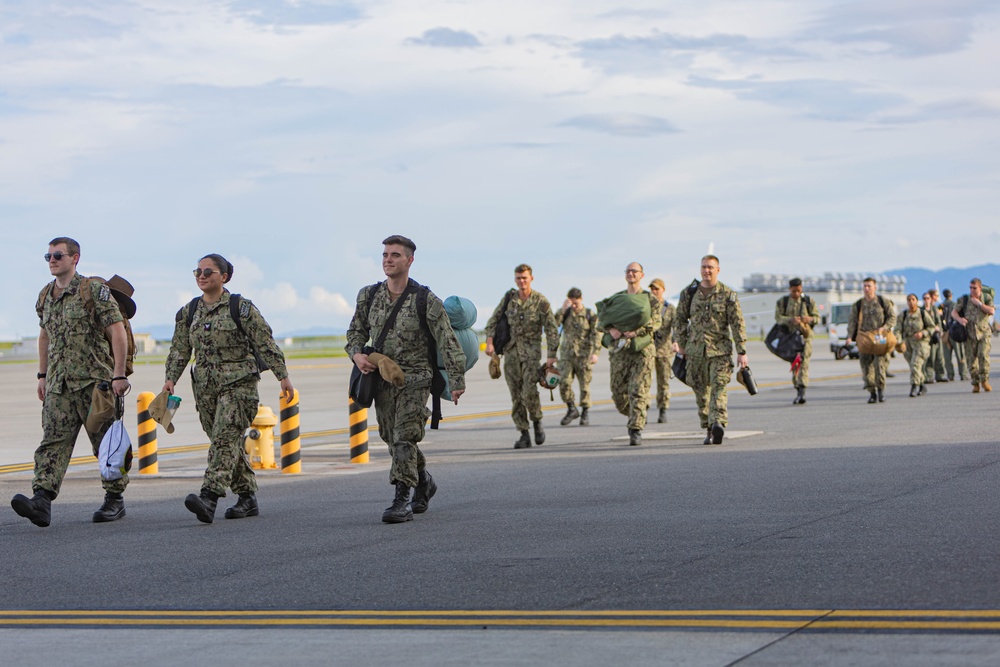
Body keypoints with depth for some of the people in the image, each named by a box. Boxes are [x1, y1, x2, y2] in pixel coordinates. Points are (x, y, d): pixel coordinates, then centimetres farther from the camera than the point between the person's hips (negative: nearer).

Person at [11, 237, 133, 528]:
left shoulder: (94, 290, -6)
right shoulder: (45, 296, 14)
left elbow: (118, 331, -10)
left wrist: (119, 375, -15)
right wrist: (42, 376, 22)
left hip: (95, 381, -5)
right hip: (59, 384, 5)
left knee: (106, 442, 2)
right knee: (53, 440, -8)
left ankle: (115, 500, 14)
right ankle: (42, 501, -21)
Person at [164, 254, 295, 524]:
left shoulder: (241, 308, -4)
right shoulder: (188, 312, 11)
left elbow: (266, 344, -4)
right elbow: (179, 349, 14)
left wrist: (283, 376, -7)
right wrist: (170, 378, 1)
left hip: (238, 383, -6)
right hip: (205, 387, 6)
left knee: (225, 439, -18)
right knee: (230, 443, 9)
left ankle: (209, 498, -30)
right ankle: (247, 497, 18)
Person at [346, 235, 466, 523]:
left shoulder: (426, 301, -10)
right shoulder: (368, 296, 3)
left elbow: (448, 343, -10)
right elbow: (356, 332, 14)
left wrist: (457, 382, -16)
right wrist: (357, 354, -8)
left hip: (415, 379, -5)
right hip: (381, 378, 5)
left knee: (404, 439, -16)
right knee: (392, 439, 14)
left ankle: (402, 501, -14)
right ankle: (424, 483, 36)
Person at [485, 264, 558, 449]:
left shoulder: (541, 302, -4)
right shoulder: (508, 299, 5)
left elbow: (552, 330, -3)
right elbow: (493, 321, 11)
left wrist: (552, 356, -8)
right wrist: (489, 342, -3)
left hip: (531, 350, -3)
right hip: (511, 351, 3)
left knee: (529, 391, -17)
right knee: (516, 395, 1)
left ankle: (537, 422, 10)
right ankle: (524, 435, 6)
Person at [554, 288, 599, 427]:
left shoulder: (590, 315, 2)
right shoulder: (566, 313, 10)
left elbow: (595, 335, -3)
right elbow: (554, 324, -6)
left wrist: (595, 352, -14)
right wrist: (563, 309, -11)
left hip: (584, 354, -2)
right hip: (567, 354, 2)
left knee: (585, 385, -1)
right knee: (564, 382, -11)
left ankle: (585, 413, 11)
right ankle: (572, 409, 6)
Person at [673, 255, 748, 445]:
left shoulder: (728, 295, -1)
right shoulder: (689, 293, 7)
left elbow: (738, 324, -2)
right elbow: (680, 320, 15)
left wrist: (741, 352, -5)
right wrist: (681, 344, 8)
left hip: (720, 350, -3)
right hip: (696, 350, 3)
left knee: (719, 387, -17)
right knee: (701, 392, 6)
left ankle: (719, 424, -30)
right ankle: (708, 430, 16)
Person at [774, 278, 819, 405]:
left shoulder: (809, 301, 9)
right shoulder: (782, 302, 8)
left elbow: (817, 317, 9)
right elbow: (778, 317, -2)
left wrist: (810, 319, -15)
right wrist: (790, 320, -21)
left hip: (805, 336, -2)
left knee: (804, 362, -16)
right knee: (794, 365, 5)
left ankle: (802, 391, -24)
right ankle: (798, 391, 15)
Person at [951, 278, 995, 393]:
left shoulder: (987, 297, 5)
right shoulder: (965, 299, 6)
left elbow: (992, 311, -9)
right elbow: (954, 312, 5)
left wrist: (979, 304, -12)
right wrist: (959, 319, -15)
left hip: (984, 333, -1)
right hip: (970, 333, 1)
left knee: (983, 355, -18)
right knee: (971, 359, -2)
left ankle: (984, 380, -9)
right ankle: (975, 383, 7)